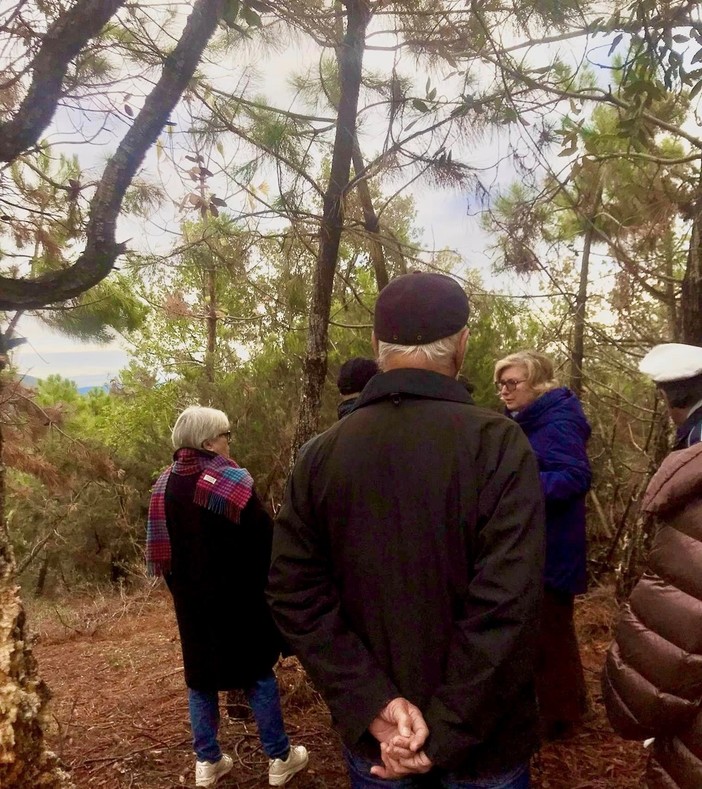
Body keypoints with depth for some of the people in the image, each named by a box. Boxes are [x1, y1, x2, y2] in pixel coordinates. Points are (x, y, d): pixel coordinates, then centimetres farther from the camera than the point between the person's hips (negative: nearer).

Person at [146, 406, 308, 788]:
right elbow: (264, 541, -17)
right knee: (258, 673, 10)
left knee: (200, 676, 18)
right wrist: (271, 587, -1)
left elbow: (159, 551, 8)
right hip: (237, 598, -5)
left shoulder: (164, 486, -1)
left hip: (191, 599, 5)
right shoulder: (231, 482, -19)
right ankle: (279, 758, 22)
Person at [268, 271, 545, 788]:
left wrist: (374, 706, -12)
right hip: (484, 743, -2)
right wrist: (443, 738, -17)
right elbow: (507, 605, -25)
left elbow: (294, 592, -11)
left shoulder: (320, 454, -8)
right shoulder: (499, 444, -19)